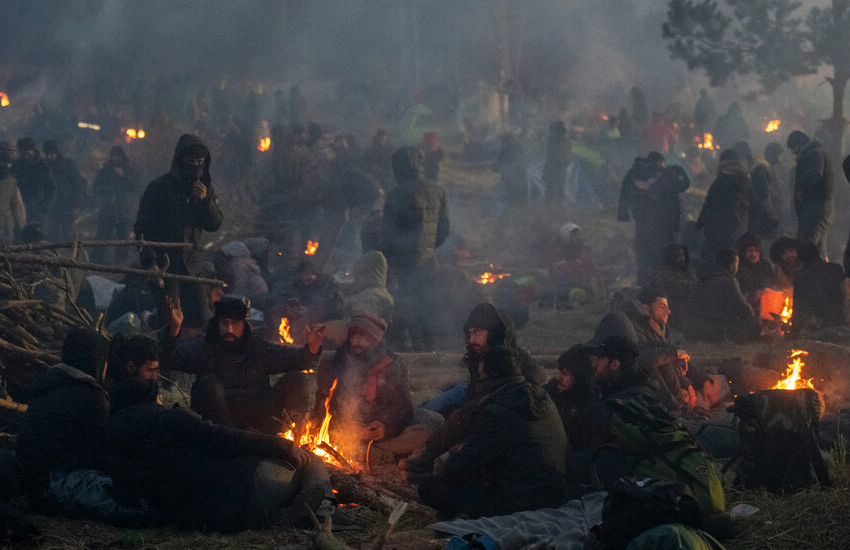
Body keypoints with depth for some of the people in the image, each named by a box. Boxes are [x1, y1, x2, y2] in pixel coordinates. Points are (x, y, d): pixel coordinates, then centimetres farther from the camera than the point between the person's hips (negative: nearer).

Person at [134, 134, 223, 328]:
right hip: (165, 263, -5)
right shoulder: (159, 187, -5)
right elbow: (142, 228, -6)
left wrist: (205, 201, -10)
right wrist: (150, 261, -18)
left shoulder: (205, 187, 11)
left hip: (192, 264, 5)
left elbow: (215, 225, 8)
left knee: (198, 320, 2)